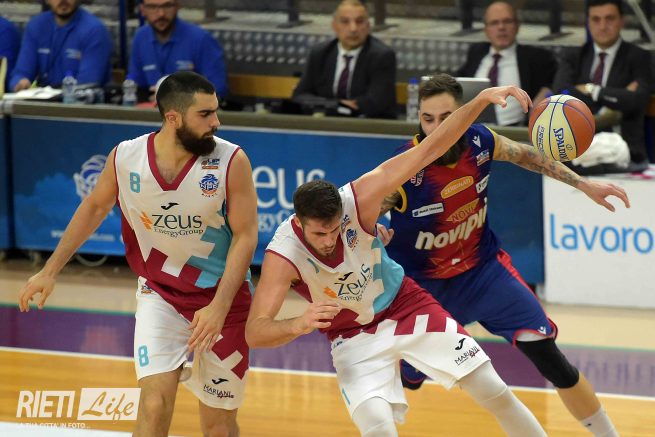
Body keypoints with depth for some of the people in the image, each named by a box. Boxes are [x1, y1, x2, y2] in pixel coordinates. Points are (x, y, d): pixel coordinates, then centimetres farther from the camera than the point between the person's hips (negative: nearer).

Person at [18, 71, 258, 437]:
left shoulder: (231, 162, -19)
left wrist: (219, 307, -25)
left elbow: (245, 236, -15)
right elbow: (95, 207, 7)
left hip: (222, 297, -1)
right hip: (160, 293, 1)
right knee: (155, 406, -17)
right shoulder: (126, 158, -12)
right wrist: (50, 271, 9)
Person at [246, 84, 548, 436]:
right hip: (354, 335, -2)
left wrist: (482, 100, -31)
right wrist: (299, 325, -56)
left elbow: (429, 149, -24)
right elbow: (254, 333, -36)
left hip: (406, 304, 2)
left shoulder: (357, 200, -27)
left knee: (494, 392, 2)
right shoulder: (283, 256, -30)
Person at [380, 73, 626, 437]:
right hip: (424, 283, -2)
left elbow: (524, 155, 7)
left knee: (546, 354, -7)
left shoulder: (479, 141, -16)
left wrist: (583, 184, 8)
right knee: (406, 378, 10)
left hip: (483, 267, 2)